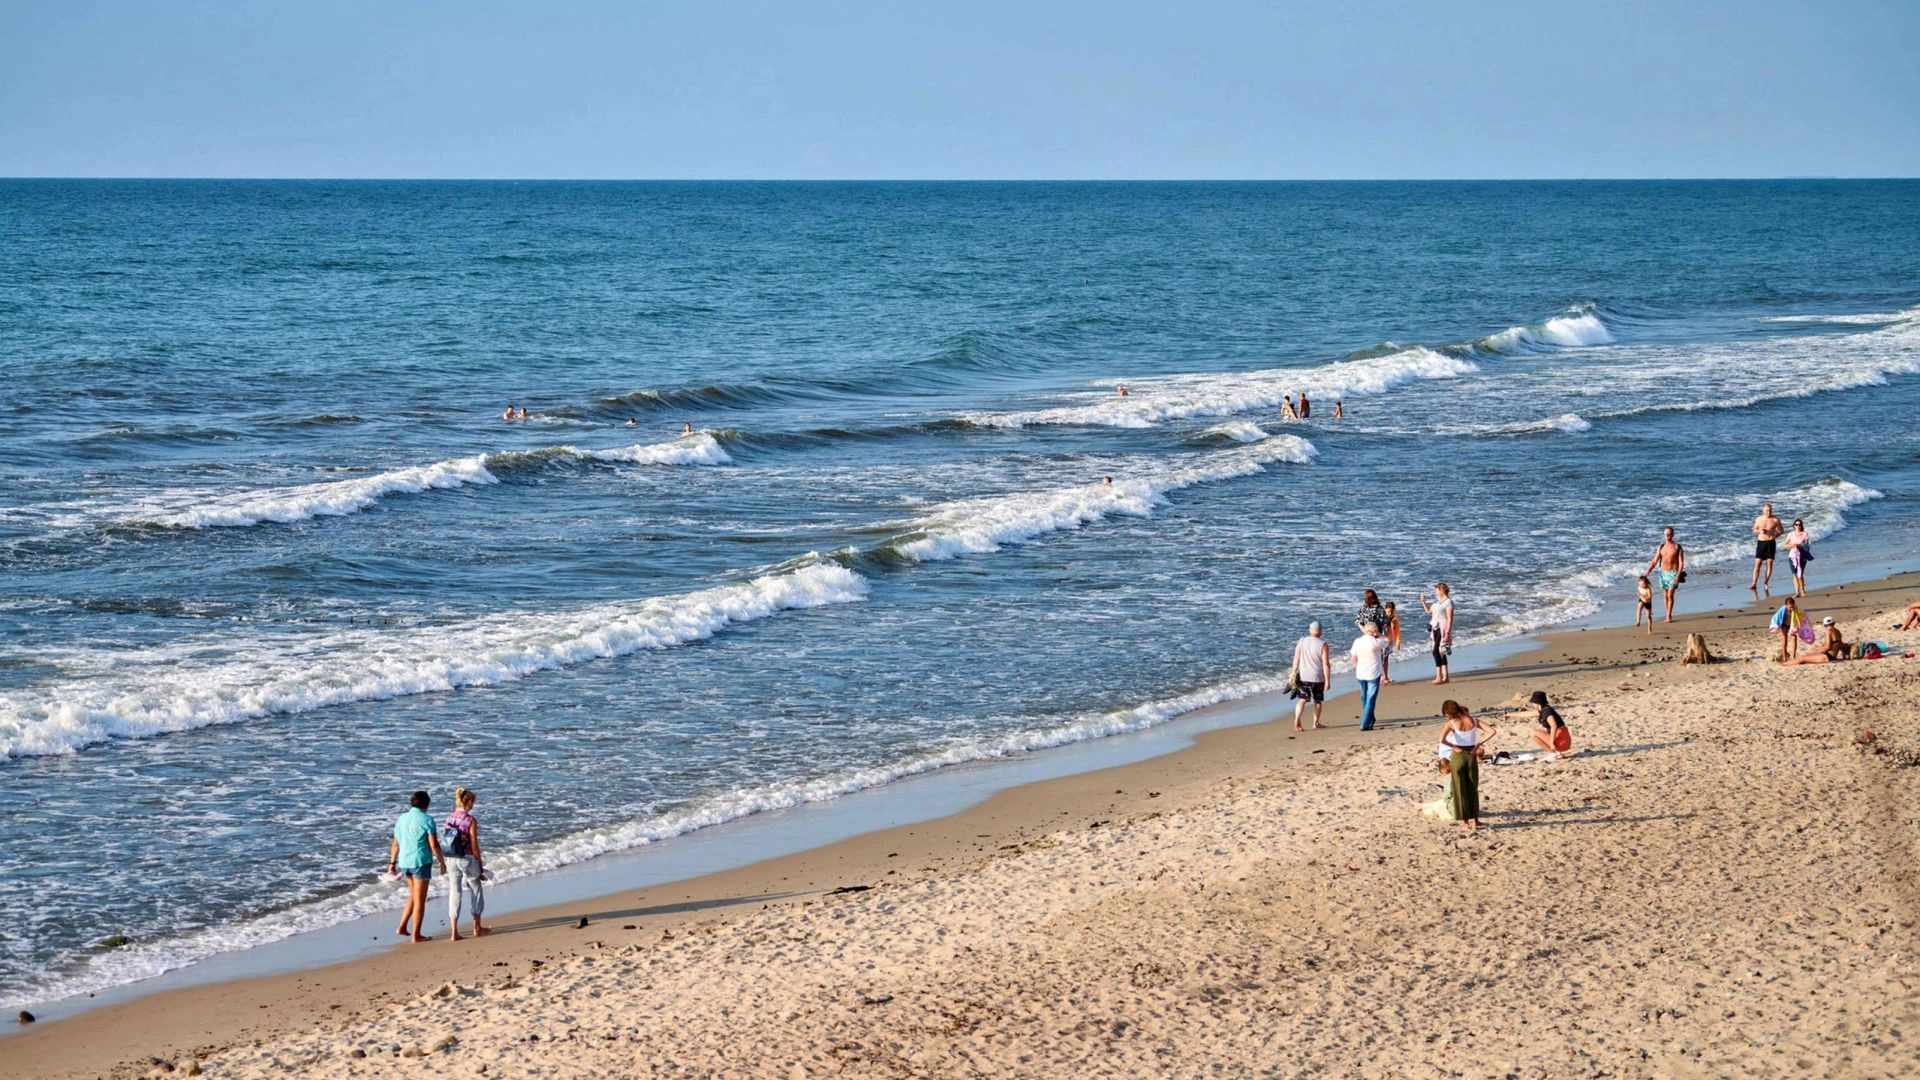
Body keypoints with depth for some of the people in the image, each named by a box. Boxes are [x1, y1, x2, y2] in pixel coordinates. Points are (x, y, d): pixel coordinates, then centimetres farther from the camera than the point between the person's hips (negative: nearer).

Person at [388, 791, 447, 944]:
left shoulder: (402, 819, 7)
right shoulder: (426, 820, -10)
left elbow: (395, 844, 12)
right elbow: (434, 845, -12)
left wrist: (392, 863, 20)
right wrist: (442, 862, -1)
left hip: (404, 862, 6)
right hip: (421, 862, -6)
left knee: (414, 895, 23)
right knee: (420, 900, 3)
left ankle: (402, 927, 18)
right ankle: (416, 935, 6)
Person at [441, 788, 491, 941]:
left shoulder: (449, 819, 1)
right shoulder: (470, 821, -15)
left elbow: (446, 842, 6)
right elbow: (474, 845, -12)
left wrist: (445, 863, 15)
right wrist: (480, 865, -2)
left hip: (451, 859, 4)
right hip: (467, 859, -4)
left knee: (454, 892, 7)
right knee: (476, 891, 16)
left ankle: (454, 932, 3)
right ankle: (477, 927, 27)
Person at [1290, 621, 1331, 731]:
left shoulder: (1301, 642, -1)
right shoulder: (1322, 644, -11)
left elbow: (1296, 659, 0)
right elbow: (1325, 664, -13)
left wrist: (1294, 674, 7)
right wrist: (1327, 680, -8)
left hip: (1303, 676, 2)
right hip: (1318, 677, -2)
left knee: (1302, 699, 4)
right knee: (1318, 701, 14)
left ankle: (1297, 720, -16)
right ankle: (1316, 724, 21)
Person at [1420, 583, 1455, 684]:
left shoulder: (1448, 602, -11)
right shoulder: (1438, 602, 15)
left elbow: (1450, 619, -16)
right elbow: (1428, 611, 29)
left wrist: (1447, 633, -21)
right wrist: (1423, 601, 17)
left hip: (1442, 629, -9)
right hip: (1435, 628, 9)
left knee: (1436, 651, -14)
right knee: (1440, 653, 10)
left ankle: (1439, 677, -15)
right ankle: (1445, 677, 15)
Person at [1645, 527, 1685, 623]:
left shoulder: (1677, 547, -6)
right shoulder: (1661, 547, 7)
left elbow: (1681, 562, -10)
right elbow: (1654, 561, 8)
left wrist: (1678, 575, -21)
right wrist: (1647, 572, -3)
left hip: (1673, 573, -5)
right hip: (1663, 572, 5)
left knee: (1670, 595, -13)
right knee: (1666, 595, 7)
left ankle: (1669, 616, -10)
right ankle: (1668, 616, 15)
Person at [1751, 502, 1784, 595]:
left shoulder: (1775, 519, -2)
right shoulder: (1759, 519, 2)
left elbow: (1781, 530, 8)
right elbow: (1754, 530, 13)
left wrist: (1775, 536, -9)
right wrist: (1759, 531, -9)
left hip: (1770, 543, -1)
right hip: (1761, 542, 1)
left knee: (1769, 563, 0)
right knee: (1757, 563, -5)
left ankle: (1766, 583, 11)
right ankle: (1754, 584, -4)